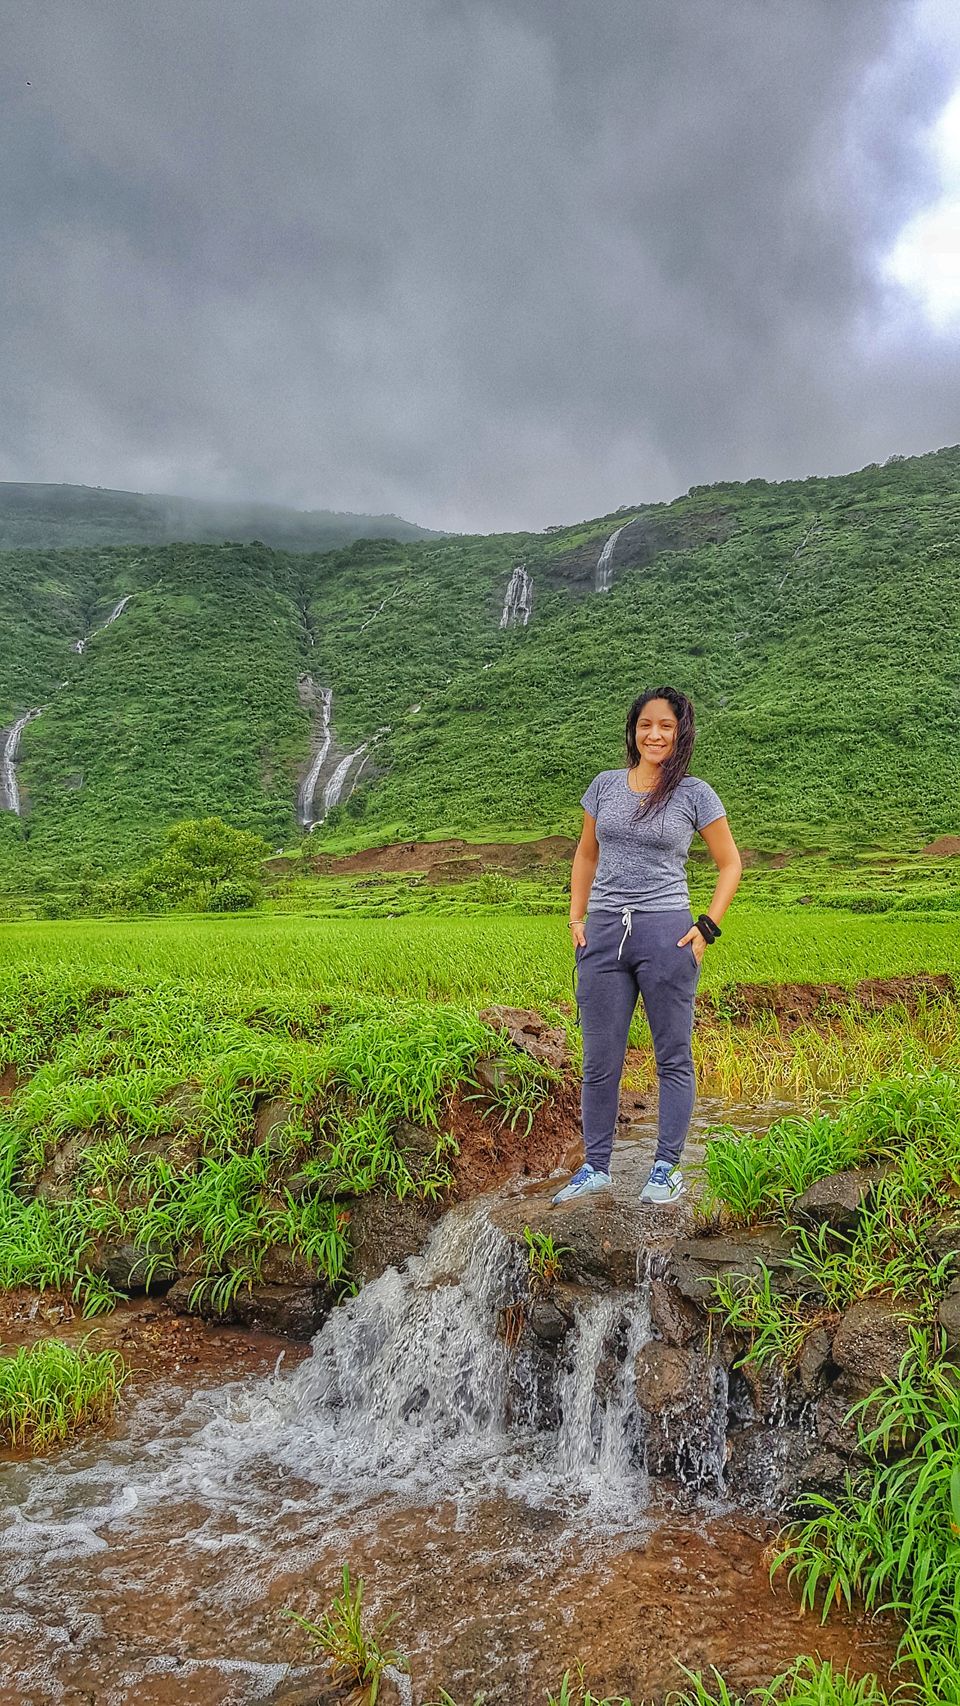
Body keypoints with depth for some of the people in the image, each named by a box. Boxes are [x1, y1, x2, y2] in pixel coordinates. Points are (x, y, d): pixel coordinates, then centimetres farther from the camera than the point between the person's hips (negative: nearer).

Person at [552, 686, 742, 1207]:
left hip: (666, 933, -3)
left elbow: (729, 863, 6)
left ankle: (666, 1168, 20)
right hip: (603, 934, 3)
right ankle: (595, 1168, 22)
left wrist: (707, 928, -4)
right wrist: (576, 918, 9)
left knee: (673, 1057, 6)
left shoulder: (694, 794, 0)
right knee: (600, 1061, 9)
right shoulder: (605, 785, 8)